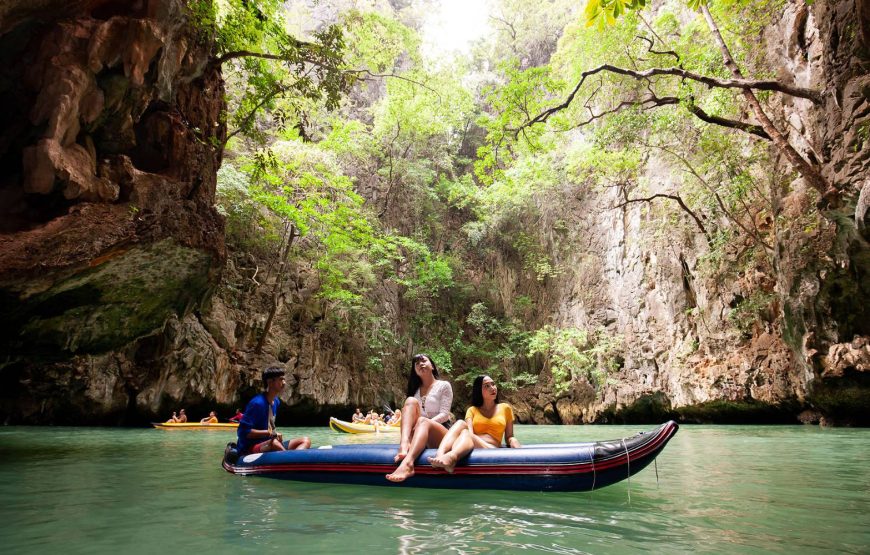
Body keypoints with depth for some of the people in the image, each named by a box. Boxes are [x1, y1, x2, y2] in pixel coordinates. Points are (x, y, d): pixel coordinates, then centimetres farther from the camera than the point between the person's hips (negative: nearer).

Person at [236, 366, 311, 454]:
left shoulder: (276, 401, 9)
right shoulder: (257, 403, -17)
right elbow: (243, 431, -21)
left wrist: (275, 433, 3)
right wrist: (269, 433, -23)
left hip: (268, 445, 9)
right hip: (250, 448, -8)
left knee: (306, 441, -8)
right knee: (273, 443, -40)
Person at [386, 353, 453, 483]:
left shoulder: (444, 386, 7)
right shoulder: (415, 389, 20)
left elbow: (444, 414, -5)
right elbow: (409, 411, 12)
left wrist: (424, 422, -20)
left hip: (441, 434, -4)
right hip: (419, 430, 4)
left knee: (423, 421, -37)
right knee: (411, 401, -20)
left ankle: (407, 464, -66)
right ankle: (404, 445, -47)